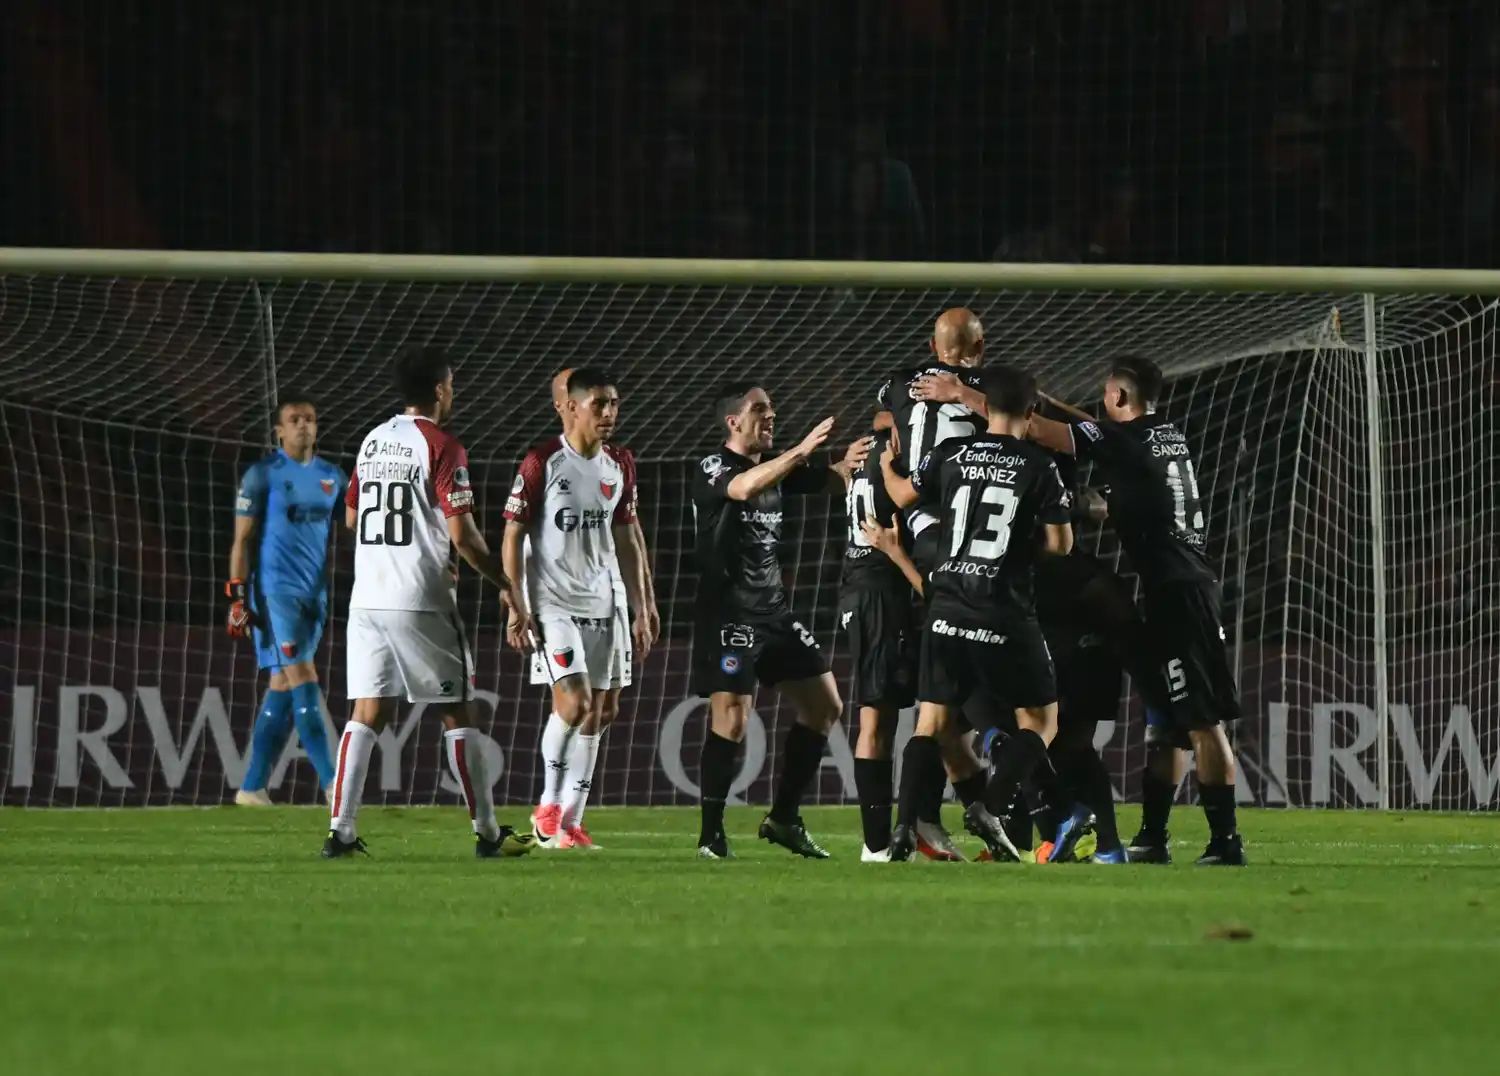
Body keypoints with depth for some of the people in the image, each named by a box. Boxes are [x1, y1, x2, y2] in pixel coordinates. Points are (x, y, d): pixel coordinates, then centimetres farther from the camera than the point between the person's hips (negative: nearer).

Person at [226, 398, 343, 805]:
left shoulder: (332, 477, 13)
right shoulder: (263, 475, -3)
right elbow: (242, 539, -3)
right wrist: (238, 598, -9)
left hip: (314, 593, 6)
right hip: (274, 589, -6)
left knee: (283, 688, 6)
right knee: (303, 678, -13)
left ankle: (252, 787, 11)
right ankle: (331, 782, -17)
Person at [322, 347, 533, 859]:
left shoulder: (373, 442, 13)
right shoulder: (441, 447, -9)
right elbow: (462, 535, -14)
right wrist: (504, 582, 0)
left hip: (367, 599, 6)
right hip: (421, 603, -6)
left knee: (367, 714, 4)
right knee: (457, 714, 3)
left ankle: (340, 829, -5)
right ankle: (488, 833, 7)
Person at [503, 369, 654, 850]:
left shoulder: (619, 467, 10)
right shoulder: (541, 463, -8)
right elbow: (512, 538, -6)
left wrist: (640, 611, 14)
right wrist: (516, 608, -12)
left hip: (604, 605, 6)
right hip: (552, 605, -6)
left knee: (598, 713, 2)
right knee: (575, 702, -18)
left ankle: (569, 821, 8)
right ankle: (550, 806, -1)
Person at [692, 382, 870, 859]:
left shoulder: (775, 464, 13)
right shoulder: (712, 470, -9)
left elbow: (832, 481, 12)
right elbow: (745, 487, -31)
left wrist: (849, 464, -11)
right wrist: (801, 451, -39)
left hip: (775, 610, 8)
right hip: (728, 616, -8)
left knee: (824, 707, 6)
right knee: (731, 719, -14)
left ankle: (783, 818, 15)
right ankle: (711, 833, -4)